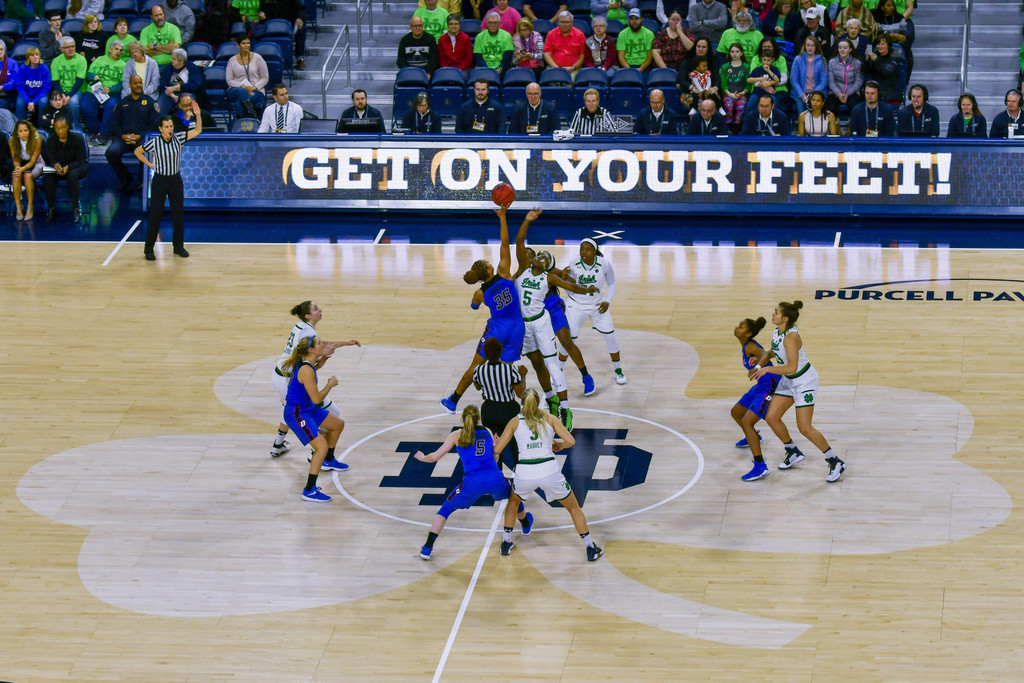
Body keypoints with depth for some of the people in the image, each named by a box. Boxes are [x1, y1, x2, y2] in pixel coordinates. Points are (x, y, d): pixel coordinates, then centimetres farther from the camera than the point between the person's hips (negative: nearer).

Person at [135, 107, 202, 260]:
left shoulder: (178, 138, -4)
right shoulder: (154, 142, -11)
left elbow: (197, 130, -5)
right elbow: (137, 151, 3)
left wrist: (197, 115, -19)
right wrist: (150, 164, -1)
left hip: (175, 180, 3)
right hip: (159, 180, -3)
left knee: (178, 213, 7)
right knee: (155, 214, -1)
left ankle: (178, 246, 19)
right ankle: (149, 248, 7)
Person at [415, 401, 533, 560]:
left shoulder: (457, 435, 10)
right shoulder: (488, 432, 17)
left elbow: (434, 457, 11)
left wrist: (422, 457, 30)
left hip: (472, 482, -2)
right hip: (495, 479, 2)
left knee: (445, 509, 17)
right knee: (514, 496, 37)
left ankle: (427, 548, 7)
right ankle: (526, 525, 62)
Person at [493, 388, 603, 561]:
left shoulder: (515, 422, 12)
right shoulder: (550, 418, 11)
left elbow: (497, 449, 11)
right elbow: (571, 441, 3)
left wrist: (496, 441, 34)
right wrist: (560, 445, 24)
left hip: (524, 473, 1)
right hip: (549, 470, -1)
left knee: (513, 500, 35)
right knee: (574, 507, 20)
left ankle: (506, 542, 35)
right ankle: (591, 548, 17)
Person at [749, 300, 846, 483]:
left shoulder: (791, 337, -29)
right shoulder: (777, 332, -2)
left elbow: (792, 367, -33)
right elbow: (773, 351, 17)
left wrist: (767, 369, -25)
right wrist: (759, 364, 1)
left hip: (805, 381, -9)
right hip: (788, 381, 9)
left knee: (805, 428, -10)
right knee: (771, 417, 7)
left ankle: (836, 463, 3)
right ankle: (793, 453, 26)